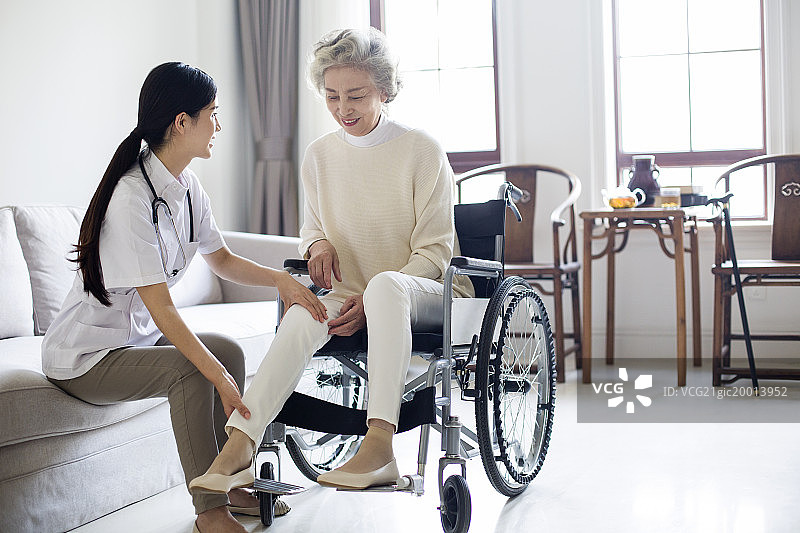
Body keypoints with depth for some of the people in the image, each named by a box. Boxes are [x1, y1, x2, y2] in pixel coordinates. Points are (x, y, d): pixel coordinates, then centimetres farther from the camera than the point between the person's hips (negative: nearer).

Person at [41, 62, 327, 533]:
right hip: (85, 356, -9)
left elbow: (222, 260, 10)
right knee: (190, 370, -25)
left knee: (227, 350, -2)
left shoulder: (186, 186, 0)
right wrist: (220, 379, -32)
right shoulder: (132, 197, -28)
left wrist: (279, 278, -9)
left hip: (136, 335, 9)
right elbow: (161, 308, -30)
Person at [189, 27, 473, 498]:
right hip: (352, 296, 4)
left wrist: (370, 301, -19)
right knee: (303, 314, -31)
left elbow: (433, 251, -6)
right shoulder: (319, 156, 8)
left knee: (386, 284, -40)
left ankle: (379, 447, -48)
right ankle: (239, 446, -39)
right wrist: (319, 245, -5)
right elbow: (312, 230, 21)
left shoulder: (422, 151, -5)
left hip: (428, 293, -4)